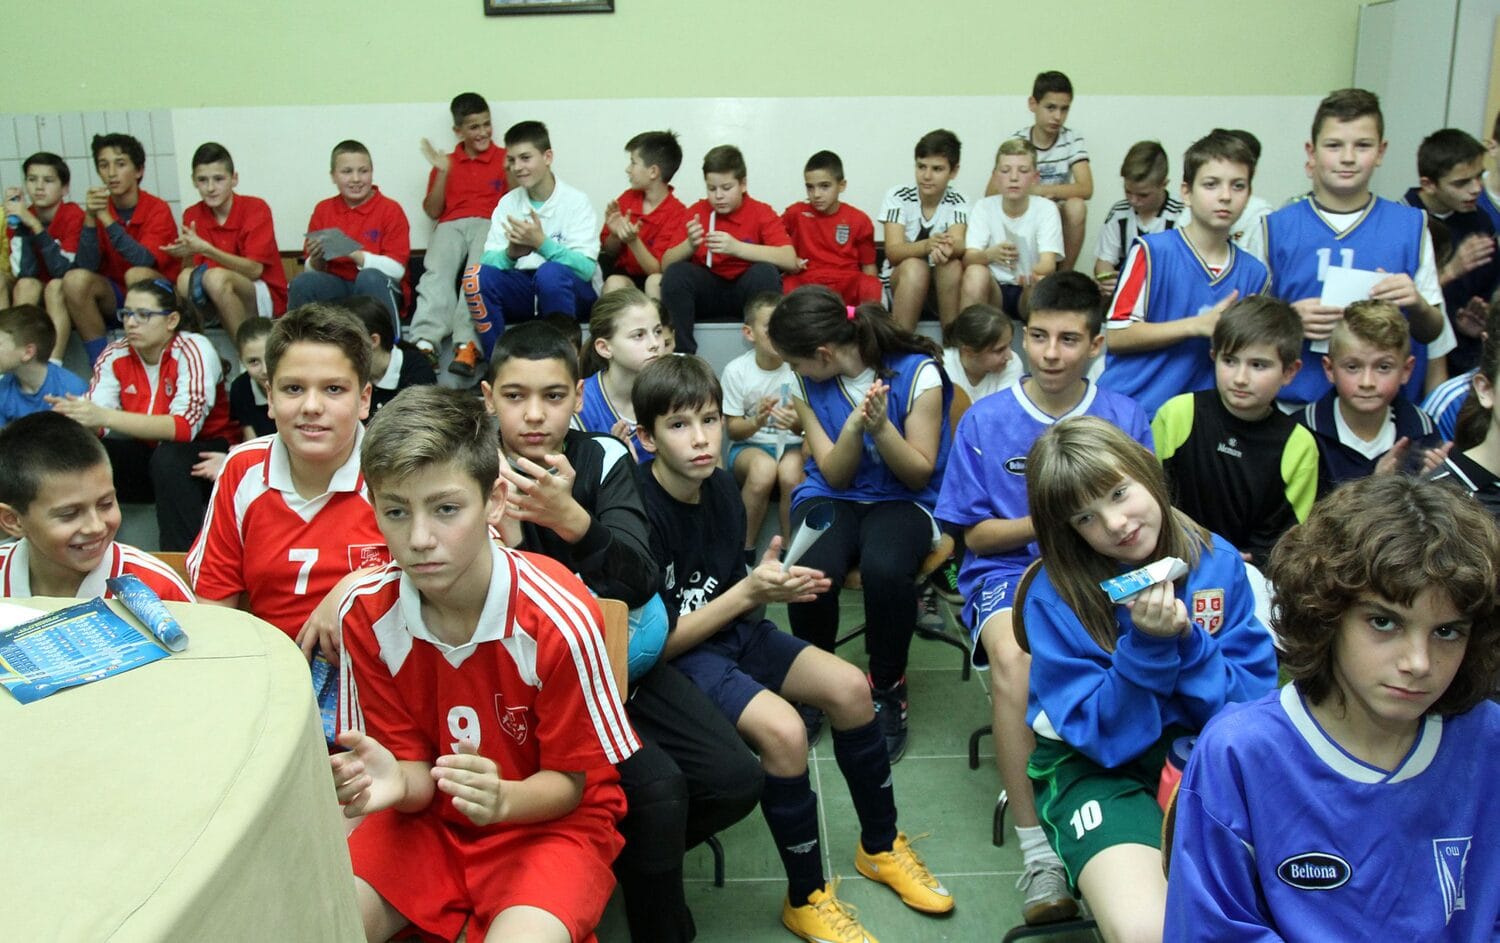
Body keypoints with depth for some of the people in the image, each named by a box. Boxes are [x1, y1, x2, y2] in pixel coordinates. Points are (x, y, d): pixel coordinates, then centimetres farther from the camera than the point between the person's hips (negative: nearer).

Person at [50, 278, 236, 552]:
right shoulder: (114, 356, -2)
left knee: (167, 457, -35)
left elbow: (185, 426, -30)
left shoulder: (194, 350, -18)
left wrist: (106, 417, -39)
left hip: (206, 456, -5)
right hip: (149, 453, 5)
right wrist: (72, 413, -33)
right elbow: (97, 423, -9)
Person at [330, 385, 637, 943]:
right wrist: (396, 781, -27)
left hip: (550, 820, -3)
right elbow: (418, 769, -3)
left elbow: (571, 780, -10)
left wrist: (502, 798, -32)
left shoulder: (557, 617, -24)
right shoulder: (366, 614, -12)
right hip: (429, 817, 4)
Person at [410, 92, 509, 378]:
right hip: (451, 225, 2)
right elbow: (432, 211, 16)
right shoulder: (446, 163, 23)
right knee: (436, 271, -31)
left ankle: (467, 344, -51)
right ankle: (425, 341, -48)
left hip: (491, 224, -2)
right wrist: (442, 173, 4)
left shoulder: (505, 159, 17)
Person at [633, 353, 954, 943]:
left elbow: (726, 593, 11)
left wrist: (771, 585, -8)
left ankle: (881, 847, 22)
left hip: (732, 632, 8)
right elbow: (657, 641, -22)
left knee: (849, 687, -2)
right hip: (675, 657, -8)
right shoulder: (641, 511, -24)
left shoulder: (720, 486, -1)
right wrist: (747, 593, -24)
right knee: (783, 728, -28)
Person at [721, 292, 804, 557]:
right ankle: (746, 548, -15)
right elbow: (733, 429, -3)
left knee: (791, 471, -35)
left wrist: (796, 423, -27)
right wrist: (757, 421, -26)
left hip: (791, 445, 0)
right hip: (748, 446, 0)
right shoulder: (736, 370, -7)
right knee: (763, 467, -35)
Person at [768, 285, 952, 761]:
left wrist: (880, 426, -28)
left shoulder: (917, 372, -13)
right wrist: (854, 426, -23)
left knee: (884, 568, -38)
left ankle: (888, 689, -10)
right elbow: (834, 475, -2)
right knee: (812, 572, -33)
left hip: (902, 500, -2)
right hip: (832, 496, 3)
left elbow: (920, 474, -8)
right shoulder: (807, 384, -1)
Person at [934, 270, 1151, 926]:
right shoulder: (984, 421, 6)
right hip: (1008, 573, -1)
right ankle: (1037, 853, -29)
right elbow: (975, 534, 6)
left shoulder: (1125, 418, 9)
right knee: (1012, 655, -35)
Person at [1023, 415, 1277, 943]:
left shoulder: (1218, 563, -4)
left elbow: (1254, 705, -4)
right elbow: (1101, 736, -14)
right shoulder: (1054, 596, -13)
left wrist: (1186, 640, -20)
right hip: (1094, 764, -3)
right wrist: (1148, 646, -27)